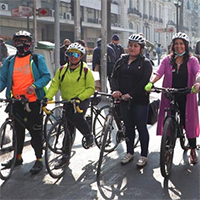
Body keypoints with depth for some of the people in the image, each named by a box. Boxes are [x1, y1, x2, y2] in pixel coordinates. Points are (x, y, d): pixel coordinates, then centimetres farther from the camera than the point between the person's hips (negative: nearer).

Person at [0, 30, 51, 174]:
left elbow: (46, 76, -5)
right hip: (17, 102, 4)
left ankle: (39, 160, 10)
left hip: (34, 101, -4)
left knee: (35, 131, 1)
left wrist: (34, 86, -21)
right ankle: (18, 157, 30)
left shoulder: (37, 59, 0)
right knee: (18, 130, 15)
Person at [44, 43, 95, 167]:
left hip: (82, 101, -4)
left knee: (76, 117, -34)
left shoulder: (85, 70, -6)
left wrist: (79, 97, -23)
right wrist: (47, 97, -18)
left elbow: (91, 88, -9)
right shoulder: (62, 70, 4)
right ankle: (66, 156, 17)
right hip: (67, 102, 4)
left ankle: (88, 135, -6)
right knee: (68, 129, 7)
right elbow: (55, 85, -2)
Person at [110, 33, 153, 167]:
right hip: (124, 100, 5)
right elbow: (114, 77, 6)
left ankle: (144, 155, 13)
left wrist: (130, 94, -20)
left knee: (141, 128, 1)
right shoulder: (121, 61, 12)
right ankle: (130, 152, 27)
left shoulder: (145, 63, -4)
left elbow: (144, 81, -15)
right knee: (128, 127, 13)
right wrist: (115, 90, -14)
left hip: (140, 100, -5)